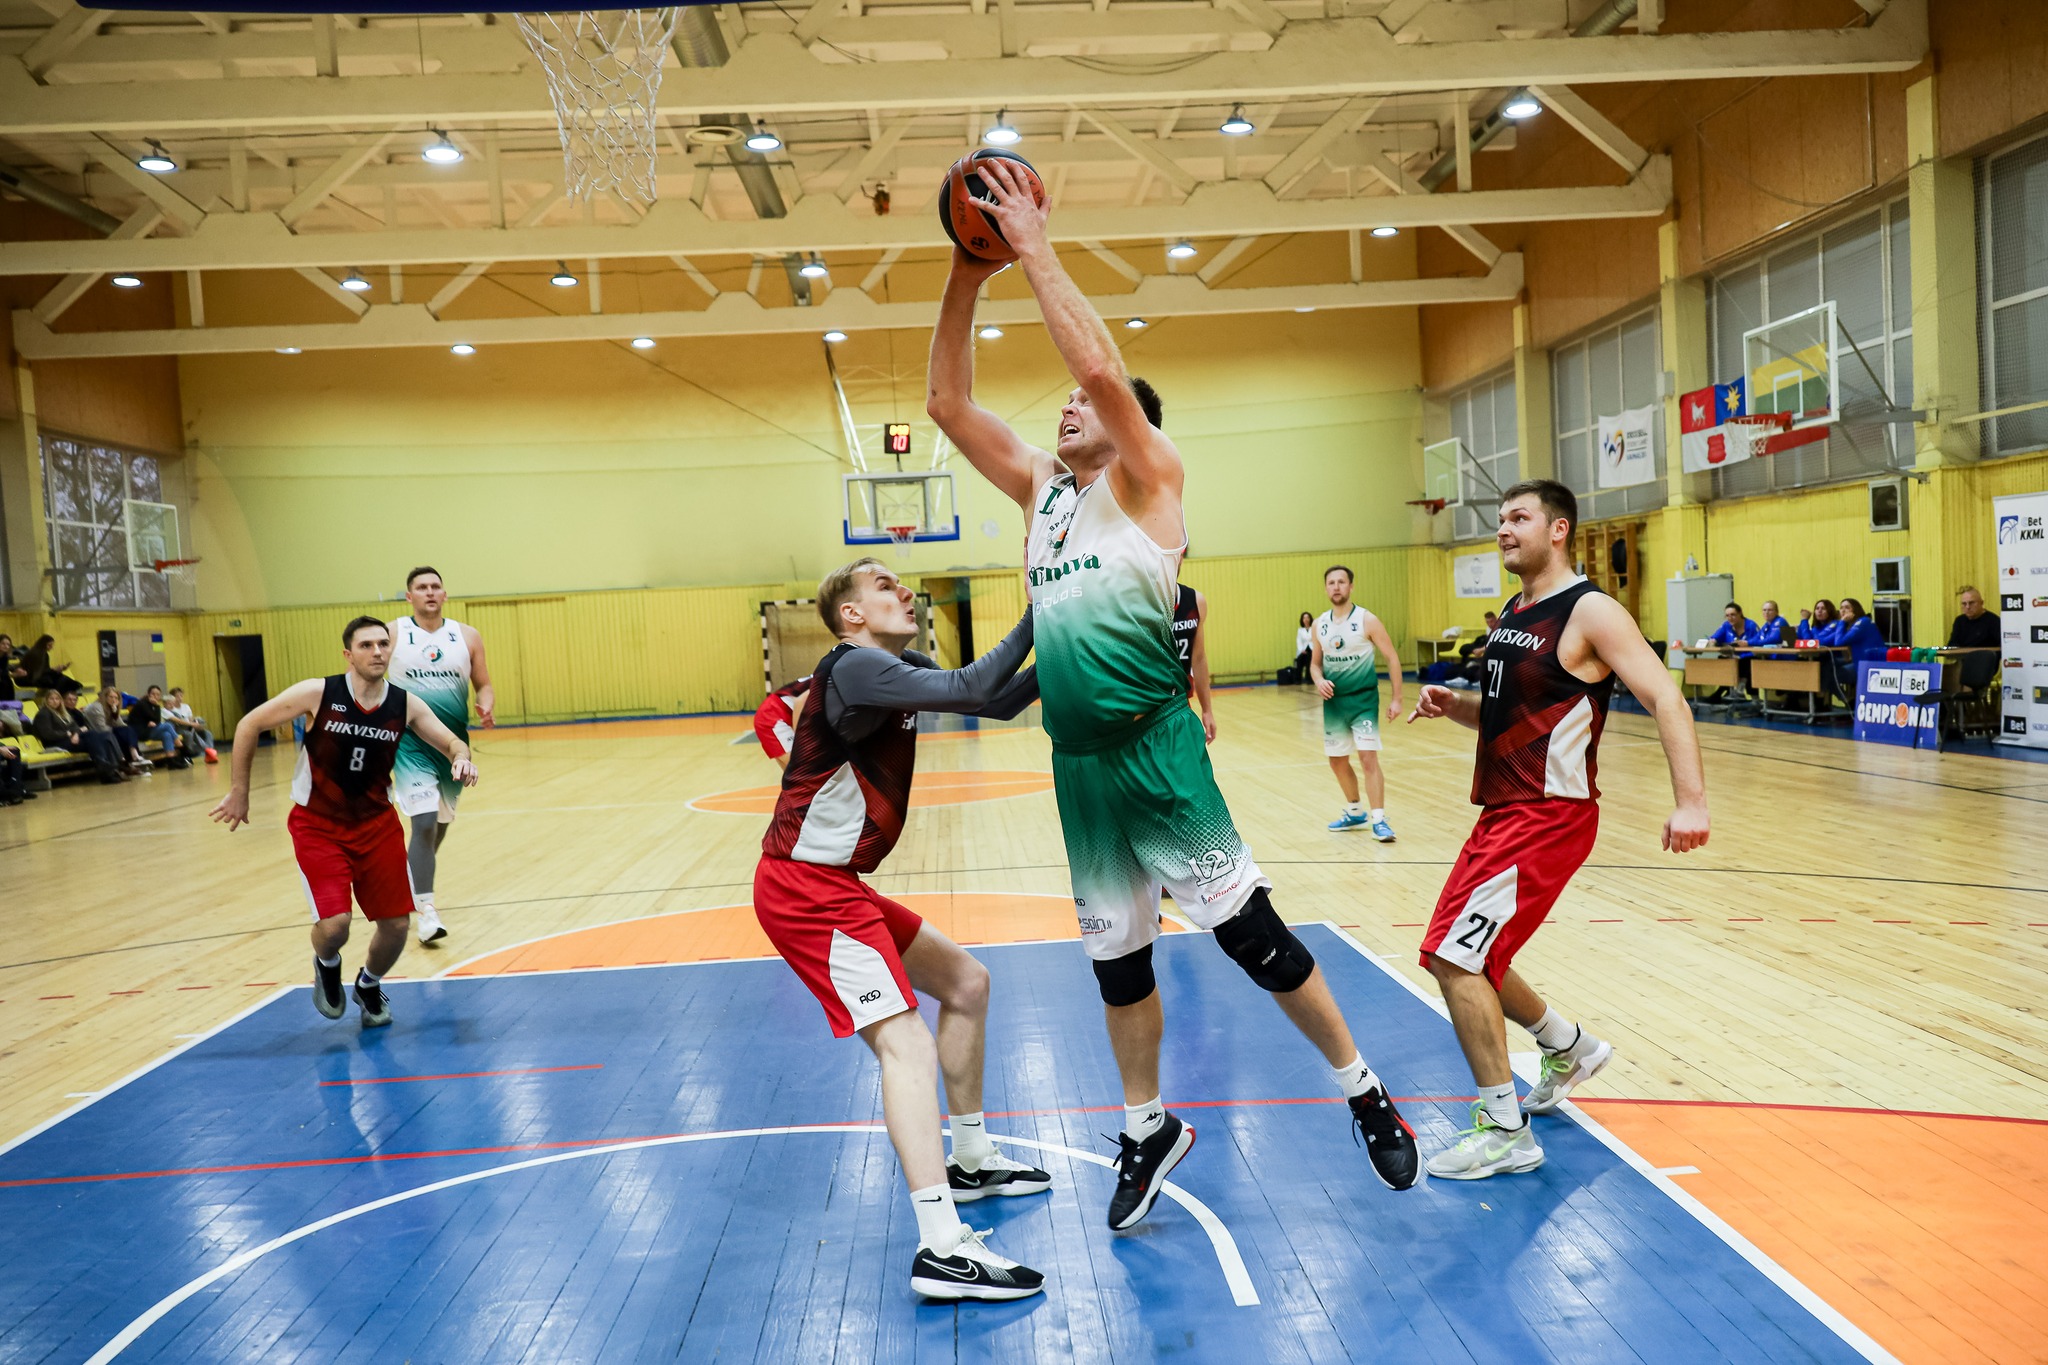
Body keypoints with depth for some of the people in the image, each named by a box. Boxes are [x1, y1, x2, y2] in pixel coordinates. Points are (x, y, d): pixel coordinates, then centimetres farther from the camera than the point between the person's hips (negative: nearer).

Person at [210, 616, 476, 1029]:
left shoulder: (405, 704, -8)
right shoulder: (317, 694, -17)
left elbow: (451, 742, -2)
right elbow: (249, 725, -6)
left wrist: (461, 757, -27)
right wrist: (239, 791, -3)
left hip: (377, 824, 3)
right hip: (318, 826, -3)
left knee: (395, 924, 1)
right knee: (334, 924, -18)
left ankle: (369, 985, 35)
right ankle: (327, 965, 21)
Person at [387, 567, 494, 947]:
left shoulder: (467, 636, 5)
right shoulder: (392, 634, -2)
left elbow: (484, 686, 10)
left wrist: (486, 708, -12)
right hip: (410, 743, -4)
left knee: (440, 825, 17)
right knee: (425, 823, -16)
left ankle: (415, 884, 42)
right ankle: (425, 910, -13)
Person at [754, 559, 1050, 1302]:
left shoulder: (898, 670, 12)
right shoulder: (855, 668, -17)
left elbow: (1001, 700, 16)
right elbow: (971, 689, -30)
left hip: (835, 884, 11)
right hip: (806, 886, -11)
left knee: (965, 982, 20)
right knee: (904, 1040, -20)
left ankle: (970, 1161, 33)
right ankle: (942, 1248, -23)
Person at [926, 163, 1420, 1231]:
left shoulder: (1147, 480, -2)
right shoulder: (1039, 490, 15)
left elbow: (1103, 366, -19)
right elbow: (947, 402, 12)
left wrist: (1034, 250, -13)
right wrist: (965, 280, 3)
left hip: (1156, 754, -6)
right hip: (1078, 763, 7)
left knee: (1250, 933, -1)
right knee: (1114, 955, 16)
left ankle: (1365, 1096, 16)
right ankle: (1148, 1127, 33)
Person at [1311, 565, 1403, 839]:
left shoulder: (1366, 620, -10)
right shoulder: (1320, 624, 5)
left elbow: (1392, 657, -7)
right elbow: (1315, 663, 15)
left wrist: (1396, 699, -10)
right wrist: (1319, 680, -9)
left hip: (1363, 698, -6)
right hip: (1334, 701, 6)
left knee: (1368, 757, -14)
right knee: (1337, 760, 14)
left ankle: (1378, 820, -10)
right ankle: (1355, 813, 32)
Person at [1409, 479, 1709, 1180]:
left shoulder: (1589, 612, -13)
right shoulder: (1512, 613, 14)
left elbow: (1666, 700, -20)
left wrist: (1690, 800, -31)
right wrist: (1453, 705, 4)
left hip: (1548, 815, -9)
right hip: (1502, 810, 9)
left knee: (1456, 958, -14)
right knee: (1459, 957, 16)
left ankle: (1505, 1132, -2)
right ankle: (1570, 1049, 38)